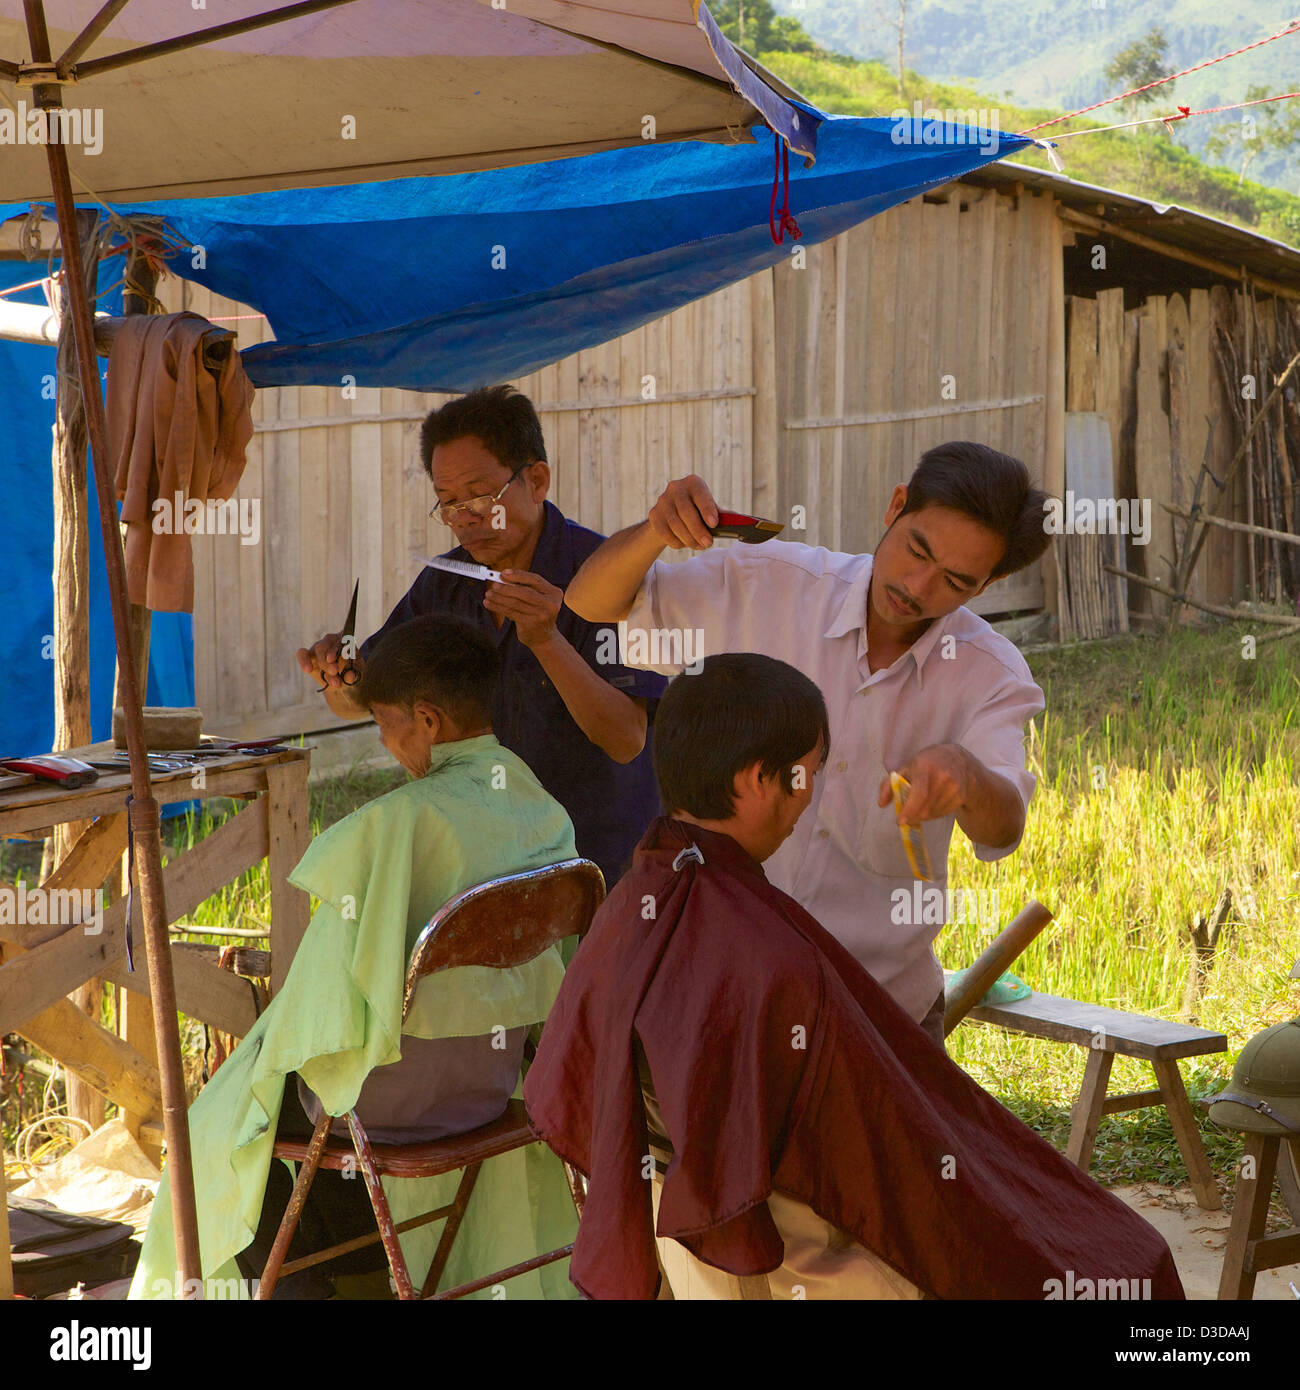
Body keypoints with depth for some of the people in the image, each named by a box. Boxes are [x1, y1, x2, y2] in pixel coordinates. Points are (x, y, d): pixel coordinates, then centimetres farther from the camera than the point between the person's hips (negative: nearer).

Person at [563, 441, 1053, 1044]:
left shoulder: (991, 675, -6)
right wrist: (655, 532, -24)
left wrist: (965, 772, -47)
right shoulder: (771, 586, -5)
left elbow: (1002, 833, -22)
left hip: (885, 995, 0)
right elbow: (592, 600, -1)